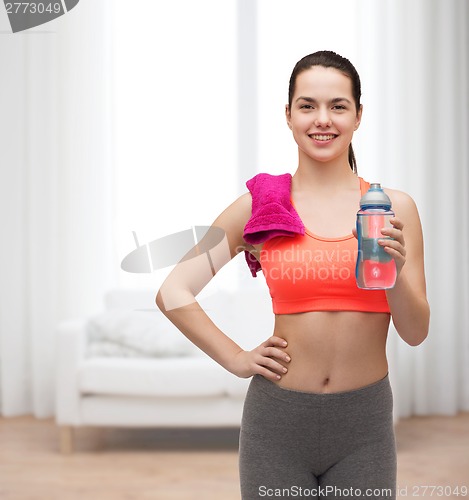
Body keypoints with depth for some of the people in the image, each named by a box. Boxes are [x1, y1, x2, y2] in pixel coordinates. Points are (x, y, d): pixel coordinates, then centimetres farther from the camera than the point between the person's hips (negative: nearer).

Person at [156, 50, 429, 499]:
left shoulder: (394, 208, -1)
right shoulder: (260, 207, -4)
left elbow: (416, 333, 0)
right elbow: (173, 293, 0)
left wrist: (395, 271, -18)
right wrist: (236, 359, -4)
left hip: (364, 423, 1)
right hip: (278, 417, -1)